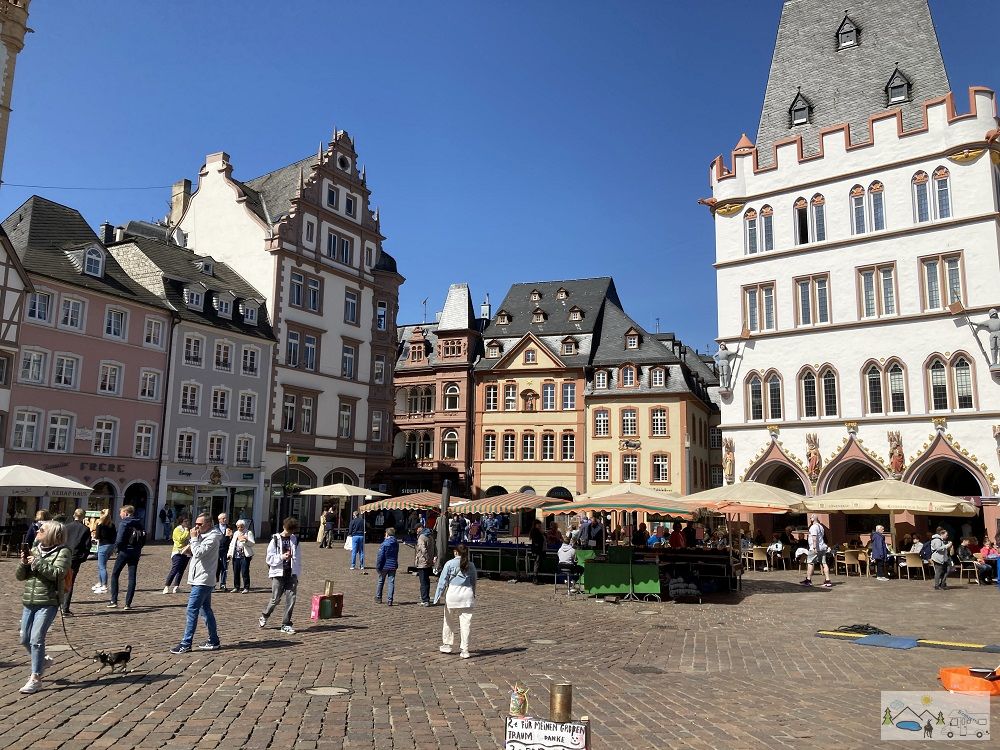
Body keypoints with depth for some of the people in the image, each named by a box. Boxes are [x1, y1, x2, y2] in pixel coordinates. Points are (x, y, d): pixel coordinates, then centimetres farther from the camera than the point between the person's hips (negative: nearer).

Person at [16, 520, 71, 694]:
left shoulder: (63, 552, -6)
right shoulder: (34, 550, 11)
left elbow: (58, 573, -20)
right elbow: (19, 576, 11)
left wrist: (37, 562, -18)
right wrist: (23, 563, -8)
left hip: (47, 603, -7)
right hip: (28, 602, 7)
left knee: (36, 639, -10)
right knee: (25, 640, 14)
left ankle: (36, 678, -2)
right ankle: (40, 662, 39)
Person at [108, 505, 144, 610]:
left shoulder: (124, 523, -11)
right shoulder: (139, 524, 8)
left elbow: (119, 539, -17)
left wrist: (116, 546, 1)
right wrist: (138, 548, 12)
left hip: (124, 551, -5)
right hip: (135, 553, 5)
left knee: (115, 574, 10)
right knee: (132, 577, 6)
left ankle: (114, 601, 5)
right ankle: (128, 603, 4)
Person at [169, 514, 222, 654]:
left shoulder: (212, 537, -14)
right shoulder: (204, 535, 15)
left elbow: (198, 553, -24)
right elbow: (195, 553, 21)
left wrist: (194, 538, -16)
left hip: (203, 580, -10)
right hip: (201, 579, 10)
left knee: (192, 610, -10)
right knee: (206, 609, 13)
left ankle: (186, 643, -7)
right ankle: (213, 641, 18)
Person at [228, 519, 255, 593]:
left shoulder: (249, 533, 4)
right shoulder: (236, 533, 20)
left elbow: (252, 544, -5)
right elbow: (232, 544, 22)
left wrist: (246, 540, -24)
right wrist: (230, 553, 11)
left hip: (245, 555, -5)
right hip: (236, 555, 5)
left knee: (245, 572, -8)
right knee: (236, 572, 6)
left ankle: (246, 588, -4)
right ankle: (236, 587, 17)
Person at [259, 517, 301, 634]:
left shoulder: (294, 540, 11)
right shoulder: (275, 540, -1)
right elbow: (269, 558, -4)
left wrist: (297, 575, 10)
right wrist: (281, 557, -19)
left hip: (291, 574, 3)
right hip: (278, 573, -3)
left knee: (291, 598, -3)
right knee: (276, 599, -1)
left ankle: (286, 624, 6)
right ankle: (264, 617, 26)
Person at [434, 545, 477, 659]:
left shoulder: (449, 564, -3)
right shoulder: (471, 566, 7)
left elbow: (443, 581, -4)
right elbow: (474, 582, 14)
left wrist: (438, 597, 0)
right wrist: (473, 596, 26)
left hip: (453, 594, -2)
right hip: (467, 595, 2)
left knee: (449, 622, 15)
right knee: (465, 623, 4)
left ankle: (446, 645, 26)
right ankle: (464, 650, 4)